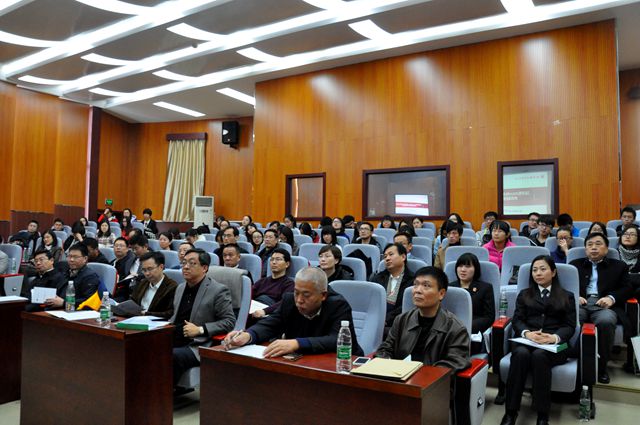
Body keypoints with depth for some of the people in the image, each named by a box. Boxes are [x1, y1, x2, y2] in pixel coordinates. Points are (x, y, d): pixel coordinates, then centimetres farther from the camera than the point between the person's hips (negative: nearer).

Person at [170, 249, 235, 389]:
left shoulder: (218, 290, -7)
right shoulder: (180, 288, 17)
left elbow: (229, 321, -8)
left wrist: (200, 330, -16)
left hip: (198, 346, -6)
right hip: (174, 341, 6)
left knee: (171, 356, -31)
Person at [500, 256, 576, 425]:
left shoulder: (567, 296, 20)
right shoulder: (524, 294, 23)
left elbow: (570, 326, 7)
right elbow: (517, 320, 10)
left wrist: (555, 337, -16)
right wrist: (527, 333, -15)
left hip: (554, 345, -1)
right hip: (526, 340, 1)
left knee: (539, 355, -36)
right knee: (521, 354, -34)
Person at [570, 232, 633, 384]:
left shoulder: (618, 266, 24)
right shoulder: (575, 264, 26)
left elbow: (627, 288, 12)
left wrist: (612, 298, -9)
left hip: (604, 305, 0)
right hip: (580, 303, 1)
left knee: (605, 321, -38)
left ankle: (601, 366, -19)